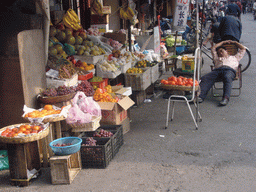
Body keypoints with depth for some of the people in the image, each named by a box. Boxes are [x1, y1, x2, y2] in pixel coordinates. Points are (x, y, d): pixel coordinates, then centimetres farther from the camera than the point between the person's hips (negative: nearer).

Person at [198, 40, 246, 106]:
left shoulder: (234, 57, 40)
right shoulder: (217, 58, 44)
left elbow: (243, 49, 46)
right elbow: (213, 48, 49)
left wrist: (234, 42, 51)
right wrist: (223, 42, 54)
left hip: (230, 70, -2)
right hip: (217, 70, 2)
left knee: (227, 79, -40)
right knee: (205, 78, -29)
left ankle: (226, 98, -57)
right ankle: (201, 96, -49)